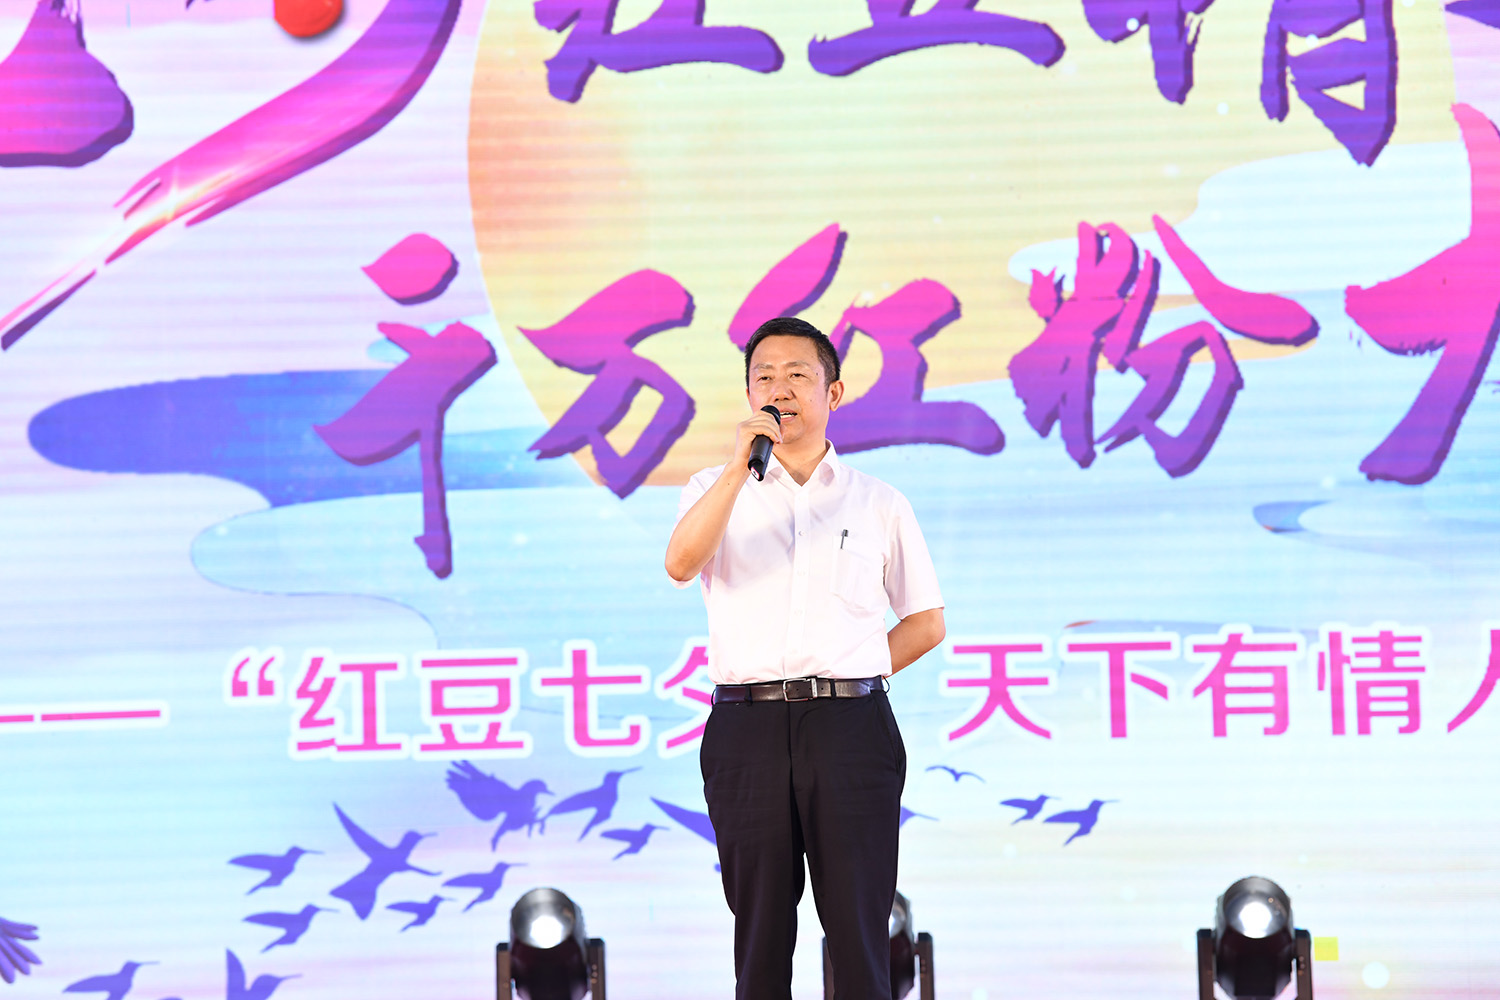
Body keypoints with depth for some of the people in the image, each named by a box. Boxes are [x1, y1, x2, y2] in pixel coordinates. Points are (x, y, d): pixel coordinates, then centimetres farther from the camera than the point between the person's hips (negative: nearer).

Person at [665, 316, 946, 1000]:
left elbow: (926, 622, 16)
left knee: (858, 926, -3)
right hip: (749, 729, 0)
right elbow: (680, 563, -10)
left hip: (850, 727, 0)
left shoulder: (879, 503, 12)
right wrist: (741, 466, -17)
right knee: (761, 928, 2)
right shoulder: (718, 489, 12)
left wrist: (851, 680, 4)